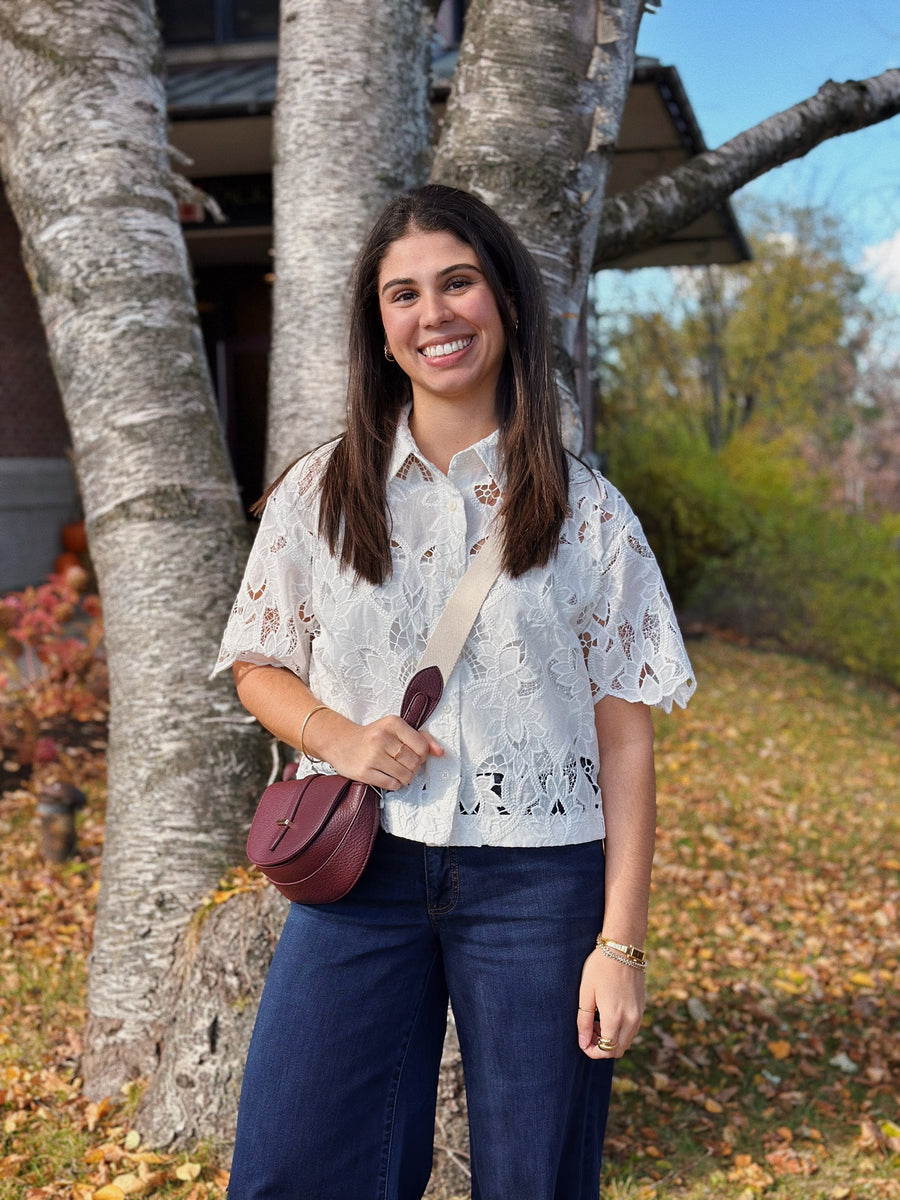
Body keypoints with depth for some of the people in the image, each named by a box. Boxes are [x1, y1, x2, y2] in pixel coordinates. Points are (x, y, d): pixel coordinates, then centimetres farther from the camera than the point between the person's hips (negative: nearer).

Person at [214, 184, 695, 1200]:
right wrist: (334, 733, -10)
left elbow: (624, 739, 0)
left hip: (537, 885, -1)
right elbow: (258, 668, 12)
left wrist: (621, 943, -6)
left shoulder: (587, 513, 1)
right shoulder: (321, 493, 5)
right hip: (361, 870, 1)